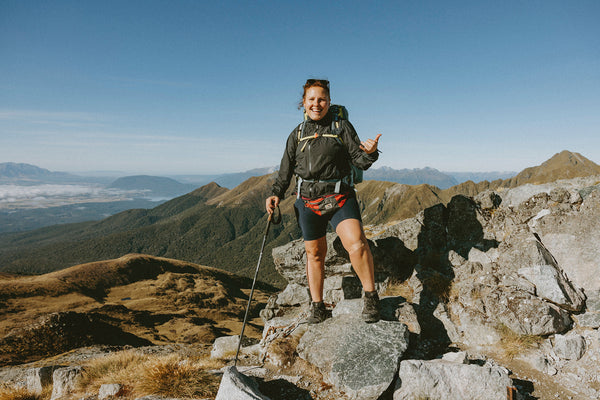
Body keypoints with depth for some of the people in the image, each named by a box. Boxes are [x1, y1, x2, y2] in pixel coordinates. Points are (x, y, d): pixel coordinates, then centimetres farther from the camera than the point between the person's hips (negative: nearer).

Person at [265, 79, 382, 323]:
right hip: (308, 202, 3)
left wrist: (370, 152, -24)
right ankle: (317, 306, 25)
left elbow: (360, 161, -1)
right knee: (314, 253, 9)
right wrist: (277, 194, 3)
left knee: (356, 242, -23)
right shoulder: (297, 134, 11)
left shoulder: (342, 127, 4)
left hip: (340, 197, -2)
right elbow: (286, 169, 16)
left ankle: (370, 296, -3)